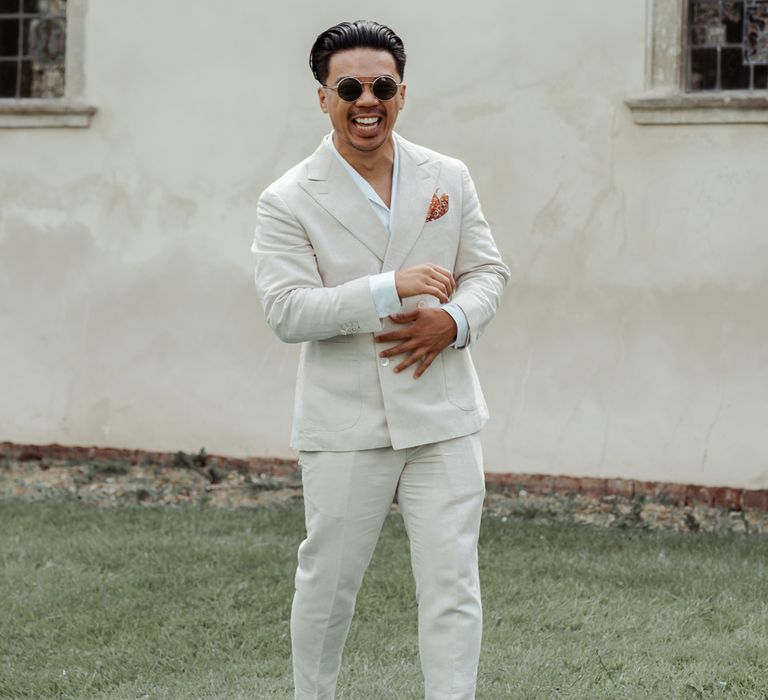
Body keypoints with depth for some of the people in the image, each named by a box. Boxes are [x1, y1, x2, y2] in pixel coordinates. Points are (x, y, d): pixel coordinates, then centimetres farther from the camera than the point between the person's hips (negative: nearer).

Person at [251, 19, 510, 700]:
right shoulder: (288, 202, -5)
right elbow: (287, 310, -14)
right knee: (328, 582, 11)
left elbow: (488, 269, 11)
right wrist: (391, 287, -24)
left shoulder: (449, 178, 6)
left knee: (453, 586, -1)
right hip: (344, 426, -2)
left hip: (442, 418, 2)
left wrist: (453, 320, -11)